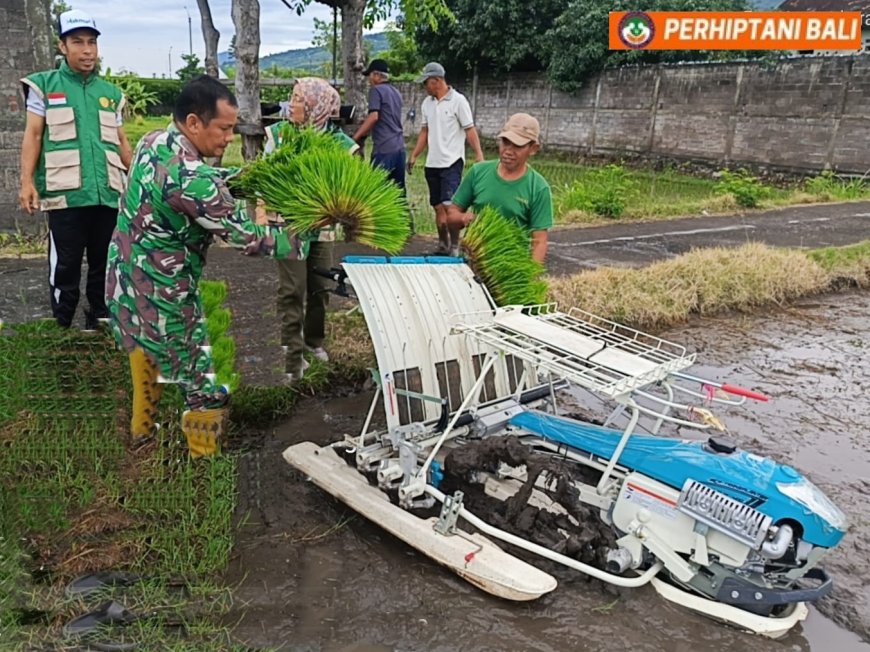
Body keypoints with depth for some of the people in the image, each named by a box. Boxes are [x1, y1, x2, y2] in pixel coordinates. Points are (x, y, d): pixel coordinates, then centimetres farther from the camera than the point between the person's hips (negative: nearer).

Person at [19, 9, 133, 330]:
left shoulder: (111, 93, 16)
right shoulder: (44, 85, 7)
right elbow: (33, 135, 3)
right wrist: (27, 181, -8)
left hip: (108, 193, 3)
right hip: (65, 194, -3)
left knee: (104, 262, 8)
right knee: (65, 264, 1)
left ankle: (99, 321, 20)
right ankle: (63, 327, 12)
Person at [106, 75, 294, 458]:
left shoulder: (153, 142, 1)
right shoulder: (192, 179, -27)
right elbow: (246, 237, -23)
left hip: (127, 278, 11)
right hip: (160, 295, -10)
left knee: (146, 348, 33)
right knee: (206, 388, 1)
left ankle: (141, 429, 54)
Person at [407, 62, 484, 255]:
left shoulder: (458, 101, -6)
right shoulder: (427, 103, 12)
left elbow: (469, 130, -8)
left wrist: (479, 155, -16)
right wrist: (414, 156, 12)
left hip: (452, 161, -6)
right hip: (432, 163, 6)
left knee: (449, 204, -16)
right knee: (438, 207, 9)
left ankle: (455, 245, -6)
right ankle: (443, 244, 20)